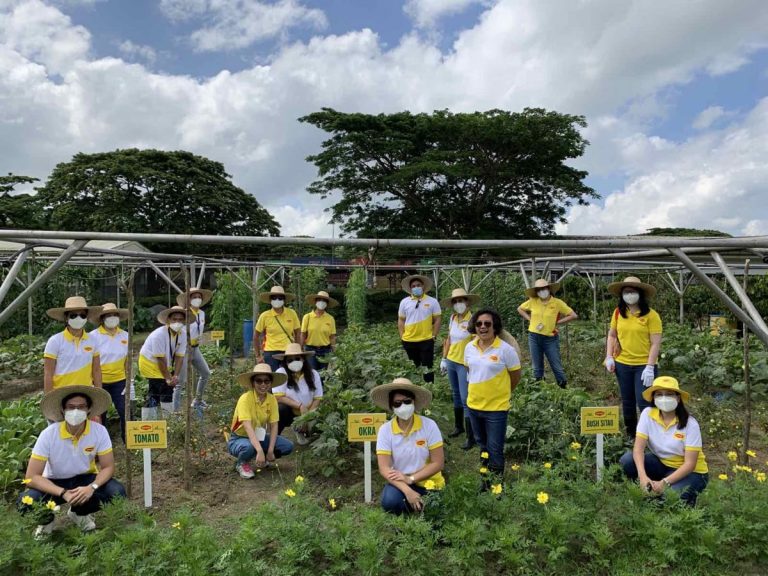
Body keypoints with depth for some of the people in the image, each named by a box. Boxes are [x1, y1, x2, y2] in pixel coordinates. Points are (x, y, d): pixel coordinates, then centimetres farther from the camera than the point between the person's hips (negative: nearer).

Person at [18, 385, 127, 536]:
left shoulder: (99, 431, -20)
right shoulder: (49, 434, -23)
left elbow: (108, 467, -12)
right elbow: (31, 476, -21)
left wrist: (92, 487, -32)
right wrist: (63, 493, -33)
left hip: (85, 479, 1)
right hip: (55, 483, -1)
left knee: (117, 493, -24)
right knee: (26, 502, -31)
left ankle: (80, 513, 6)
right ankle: (48, 520, 5)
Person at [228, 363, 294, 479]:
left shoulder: (272, 399, -10)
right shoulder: (245, 399, -26)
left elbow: (274, 426, -9)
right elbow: (248, 427, -35)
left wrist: (270, 451, -20)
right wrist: (260, 451, -44)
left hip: (259, 437, 5)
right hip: (239, 438, -5)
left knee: (288, 446, -14)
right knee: (249, 447, -39)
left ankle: (264, 460, 12)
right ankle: (242, 463, -4)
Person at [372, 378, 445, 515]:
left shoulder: (429, 425, -12)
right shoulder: (385, 430, -10)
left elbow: (438, 463, -10)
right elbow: (384, 468, -14)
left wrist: (410, 479, -18)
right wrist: (407, 491, -27)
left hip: (427, 483, 0)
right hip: (400, 482, 1)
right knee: (390, 501, -30)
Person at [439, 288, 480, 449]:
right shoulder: (452, 318, 2)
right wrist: (444, 359, 13)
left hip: (465, 365, -6)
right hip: (451, 362, 6)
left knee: (466, 399, -3)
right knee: (456, 395, 19)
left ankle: (471, 437, 7)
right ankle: (458, 426, 35)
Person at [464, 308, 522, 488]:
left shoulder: (506, 349, -16)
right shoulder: (469, 348, -1)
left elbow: (516, 376, -5)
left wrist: (500, 392, 7)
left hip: (496, 408, -5)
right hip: (473, 406, 5)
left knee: (495, 450, 2)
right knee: (482, 446, 21)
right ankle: (485, 478, 39)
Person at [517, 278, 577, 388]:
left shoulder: (557, 303, -8)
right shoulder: (533, 302, -1)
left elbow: (573, 315, -6)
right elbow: (520, 309, 15)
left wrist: (557, 322, -9)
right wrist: (529, 319, 2)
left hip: (551, 339, -2)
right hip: (534, 338, 3)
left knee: (557, 367, 2)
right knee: (537, 368, 12)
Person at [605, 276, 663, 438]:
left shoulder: (651, 315, -11)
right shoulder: (618, 313, 2)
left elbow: (656, 343, -12)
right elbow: (611, 335, 12)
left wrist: (650, 367, -17)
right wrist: (609, 357, 2)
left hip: (643, 365, -4)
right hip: (622, 364, 4)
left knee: (644, 403, -4)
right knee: (627, 402, 15)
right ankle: (630, 434, 32)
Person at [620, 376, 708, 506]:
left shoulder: (690, 424, -20)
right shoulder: (648, 414, -13)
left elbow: (690, 464, -21)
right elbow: (638, 447, -20)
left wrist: (664, 482, -31)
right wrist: (643, 476, -36)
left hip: (690, 472, -3)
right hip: (661, 464, 3)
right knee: (627, 460, -23)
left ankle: (689, 497, 4)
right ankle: (647, 492, 2)